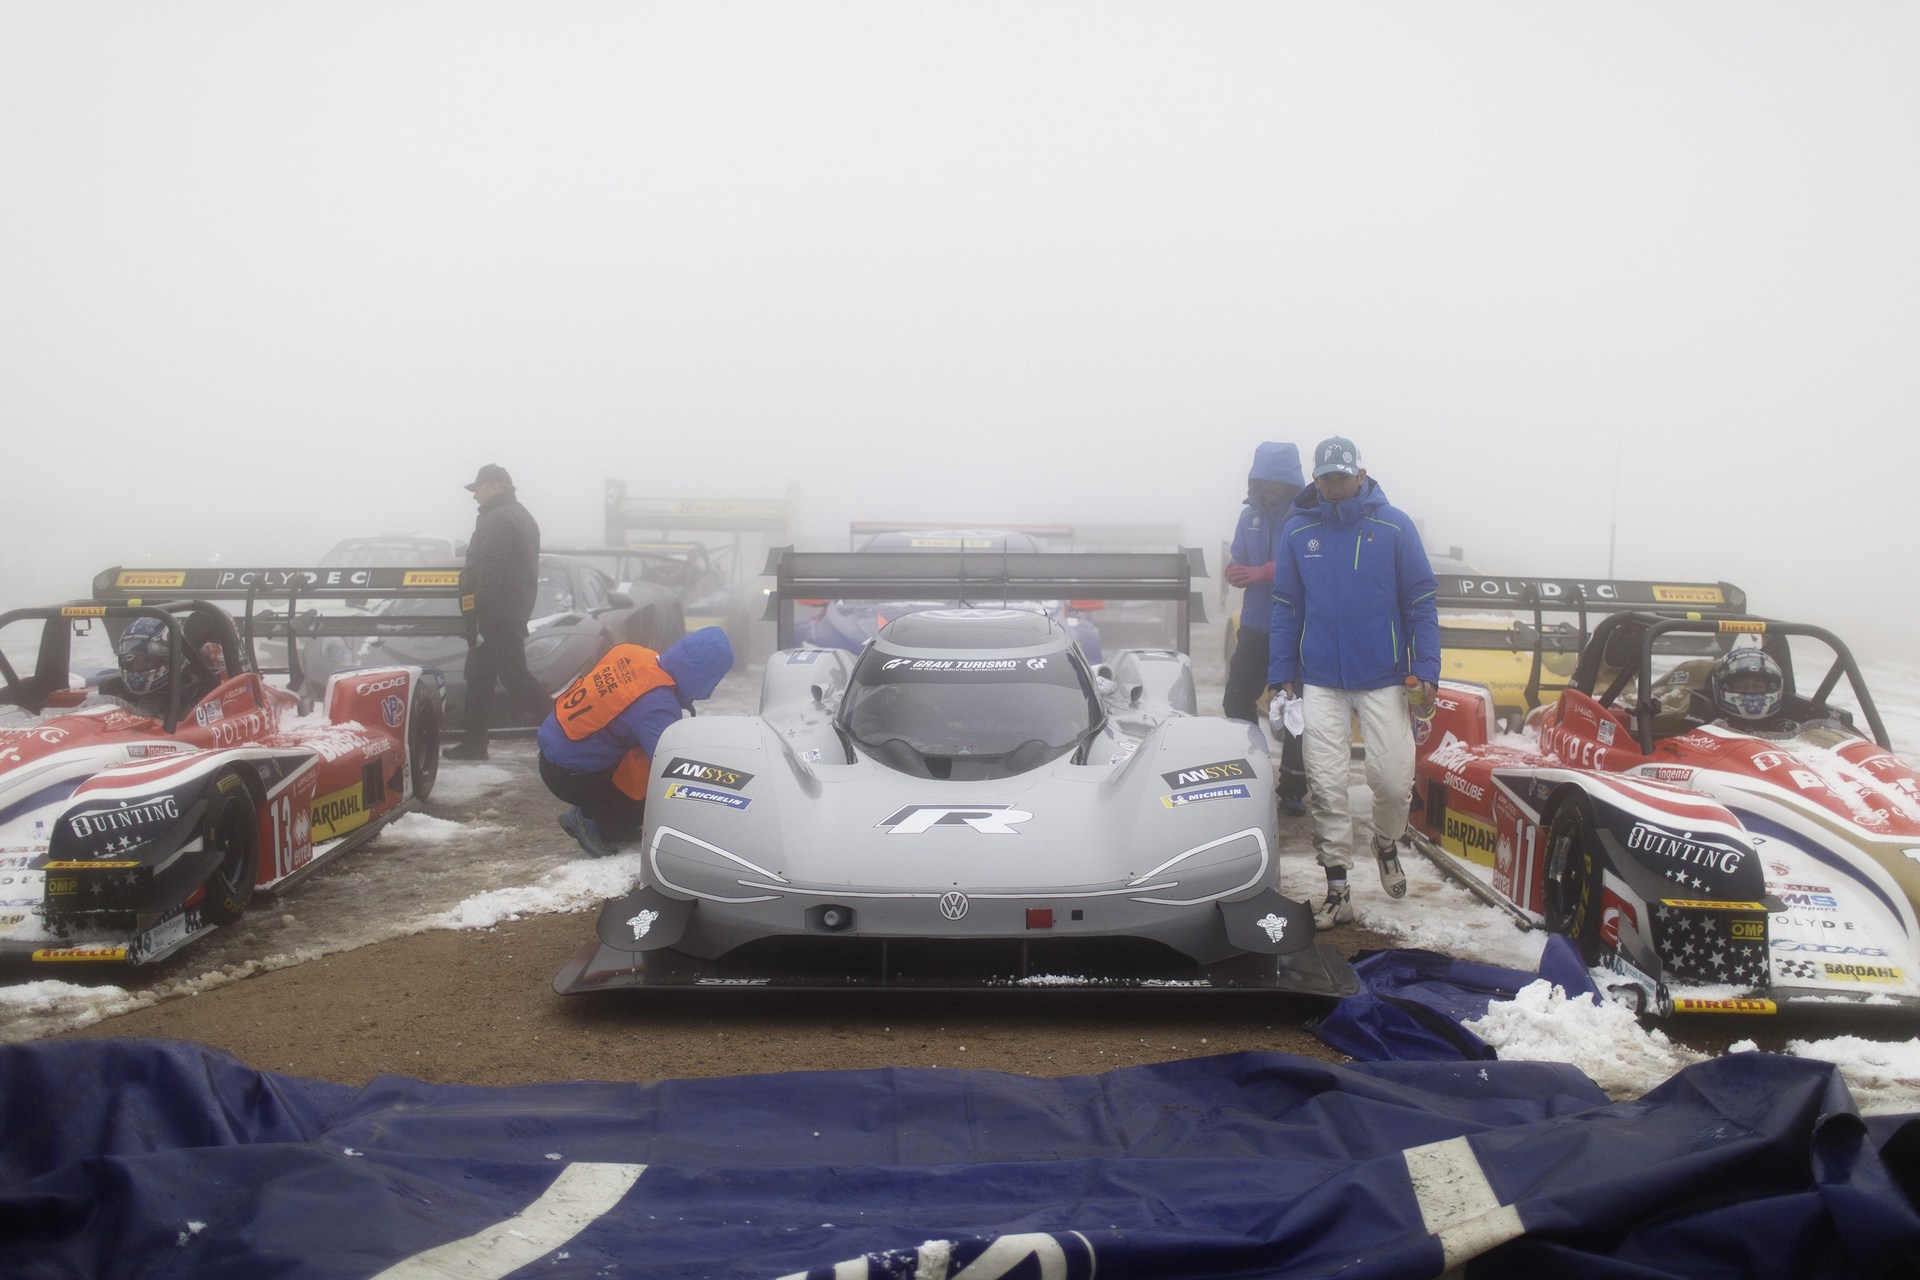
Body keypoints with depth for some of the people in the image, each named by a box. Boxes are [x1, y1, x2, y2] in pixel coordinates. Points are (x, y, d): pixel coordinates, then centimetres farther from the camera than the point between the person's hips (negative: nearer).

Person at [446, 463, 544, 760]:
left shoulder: (498, 518, -13)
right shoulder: (520, 515, 21)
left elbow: (490, 571, -22)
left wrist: (477, 616, -23)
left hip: (495, 613, -11)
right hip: (515, 610, 11)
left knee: (512, 674, -10)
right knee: (479, 674, 12)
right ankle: (474, 742, 14)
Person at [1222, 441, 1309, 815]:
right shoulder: (1250, 515, 9)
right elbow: (1236, 565, 13)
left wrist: (1263, 572, -20)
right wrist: (1235, 572, -10)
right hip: (1255, 626, 5)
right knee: (1237, 702, 4)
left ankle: (1293, 790, 10)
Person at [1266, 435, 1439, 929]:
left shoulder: (1394, 526, -2)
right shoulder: (1296, 531, 3)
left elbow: (1420, 601, 0)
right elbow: (1285, 608, 8)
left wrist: (1426, 667, -7)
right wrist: (1281, 675, 4)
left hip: (1384, 679, -1)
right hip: (1319, 681, 1)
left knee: (1394, 778, -4)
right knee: (1326, 785, -2)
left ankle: (1386, 845, 28)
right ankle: (1337, 888, 7)